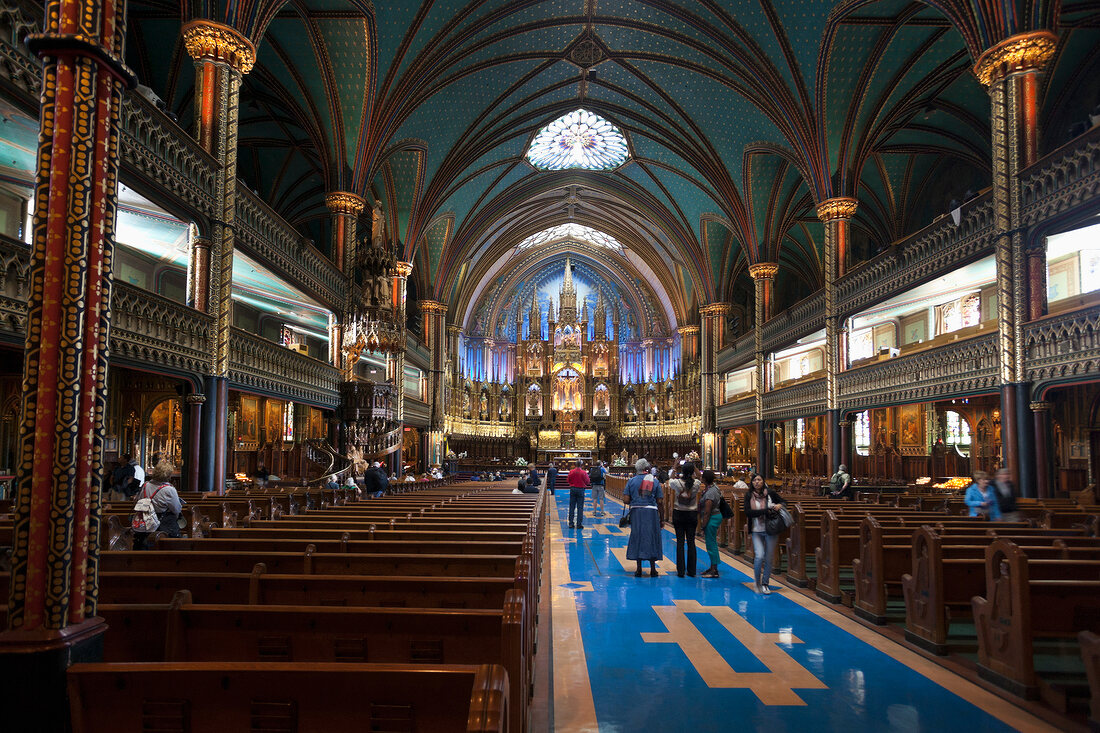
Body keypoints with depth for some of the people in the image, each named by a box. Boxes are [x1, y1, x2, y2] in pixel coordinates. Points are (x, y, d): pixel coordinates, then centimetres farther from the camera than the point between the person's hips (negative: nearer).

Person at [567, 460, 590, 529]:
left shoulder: (571, 472, -3)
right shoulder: (584, 472, -10)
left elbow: (567, 480, 5)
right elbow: (587, 482, -4)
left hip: (573, 489, 2)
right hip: (581, 489, -2)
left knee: (572, 507, 8)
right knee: (580, 507, 2)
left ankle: (571, 523, 9)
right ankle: (579, 524, 2)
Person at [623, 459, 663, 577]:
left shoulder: (632, 481, 1)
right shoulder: (655, 481, 2)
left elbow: (626, 500, -4)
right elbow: (659, 502, 1)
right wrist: (660, 518, 11)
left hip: (636, 511, 0)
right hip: (651, 511, 0)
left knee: (637, 537, 8)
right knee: (652, 537, 8)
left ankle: (639, 569, 10)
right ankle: (653, 569, 11)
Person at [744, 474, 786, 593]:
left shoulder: (770, 493, 0)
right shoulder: (749, 496, 0)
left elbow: (783, 501, 15)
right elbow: (748, 512, -12)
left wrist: (779, 505, -9)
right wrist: (766, 510, -19)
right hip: (756, 531, -1)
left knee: (769, 559, 5)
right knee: (759, 556, -13)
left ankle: (765, 583, 22)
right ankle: (757, 581, 10)